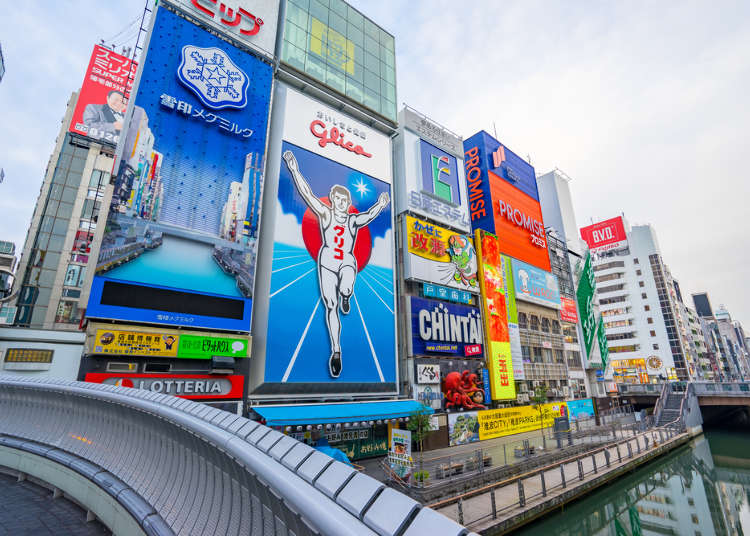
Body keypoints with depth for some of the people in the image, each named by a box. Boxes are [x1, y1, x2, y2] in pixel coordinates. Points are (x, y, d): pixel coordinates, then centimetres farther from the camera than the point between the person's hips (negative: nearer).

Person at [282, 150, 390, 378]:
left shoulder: (354, 220, 6)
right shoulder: (325, 214, 3)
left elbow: (369, 216, -10)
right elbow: (307, 194, -5)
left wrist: (379, 205, -28)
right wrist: (294, 170, -12)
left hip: (347, 262, 0)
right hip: (327, 262, 0)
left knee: (345, 289, -33)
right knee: (330, 306, -3)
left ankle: (346, 298, 7)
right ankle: (336, 350, 6)